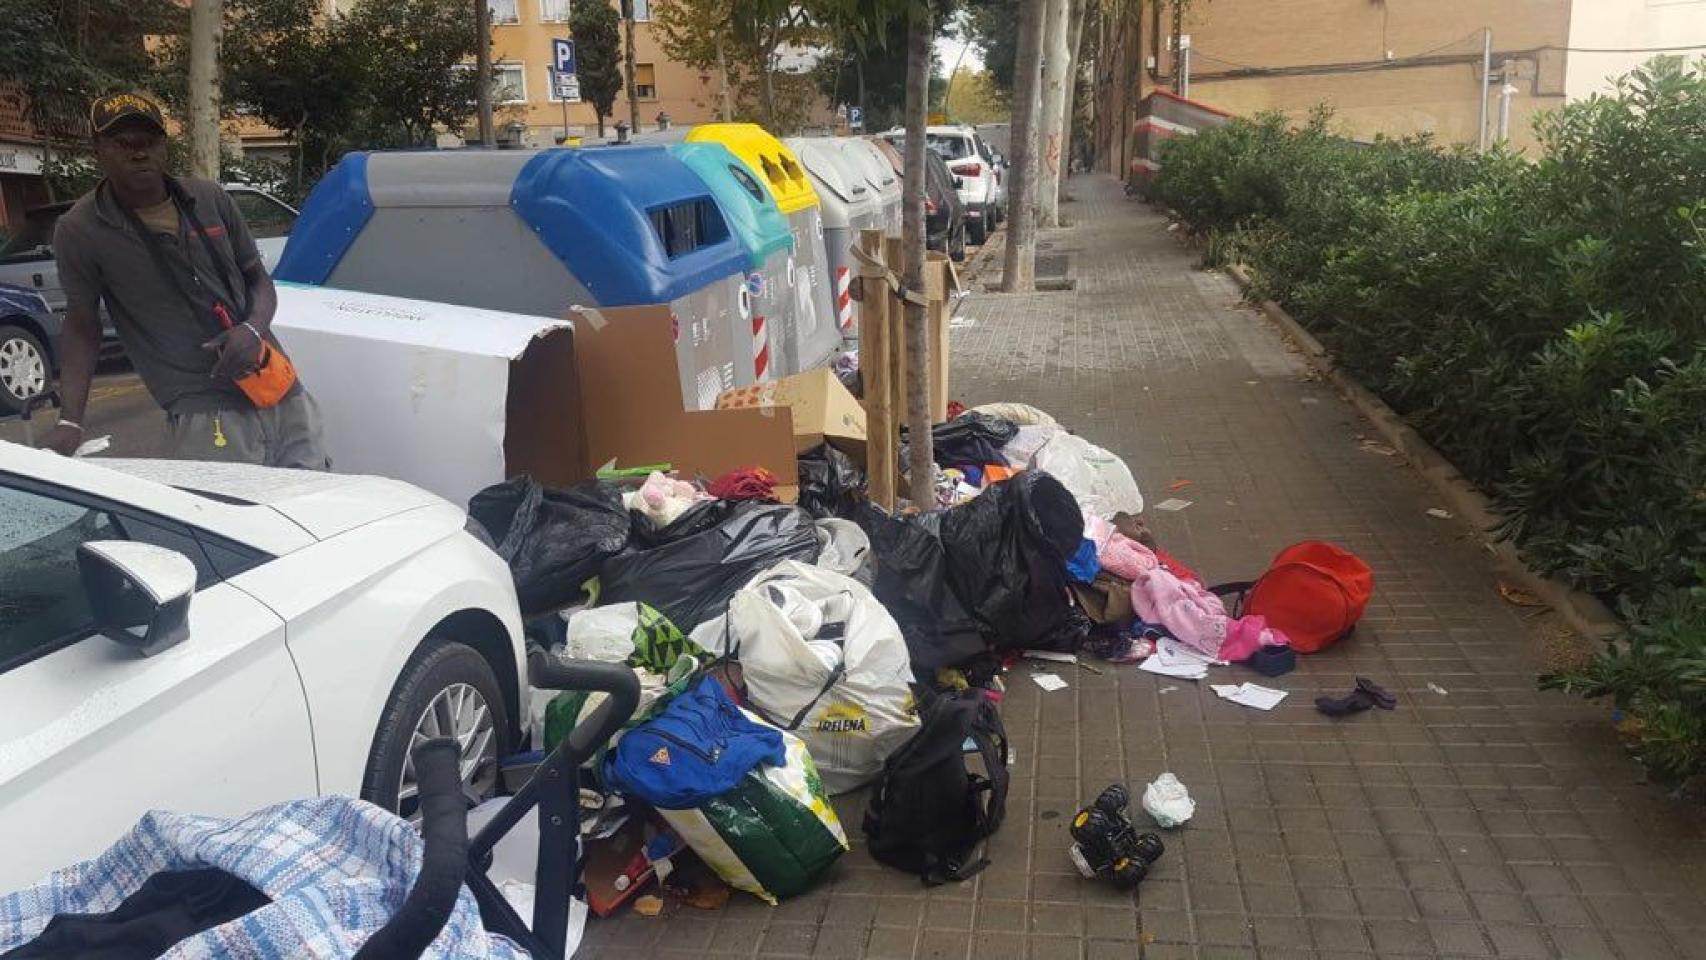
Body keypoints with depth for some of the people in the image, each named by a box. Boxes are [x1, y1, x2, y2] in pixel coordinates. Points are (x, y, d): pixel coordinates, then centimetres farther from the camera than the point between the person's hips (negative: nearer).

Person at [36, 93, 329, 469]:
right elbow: (82, 327, 6)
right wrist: (70, 422, -5)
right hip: (205, 414, -4)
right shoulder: (81, 231, -1)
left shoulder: (210, 199, 6)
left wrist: (252, 329, -9)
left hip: (286, 396, 4)